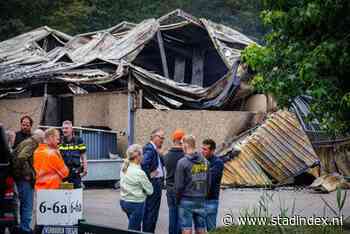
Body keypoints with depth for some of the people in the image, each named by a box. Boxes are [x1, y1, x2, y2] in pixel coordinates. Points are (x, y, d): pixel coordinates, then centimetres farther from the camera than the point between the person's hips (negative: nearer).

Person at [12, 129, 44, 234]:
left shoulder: (25, 142, 18)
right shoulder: (32, 144, -12)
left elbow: (14, 155, 23)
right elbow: (22, 157, -26)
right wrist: (27, 173, -20)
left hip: (19, 177, 10)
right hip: (25, 178, -10)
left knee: (24, 204, 17)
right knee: (27, 205, -6)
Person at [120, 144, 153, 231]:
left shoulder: (124, 168, 1)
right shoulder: (139, 173, -21)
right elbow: (150, 191, -13)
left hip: (124, 201, 8)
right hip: (136, 204, -8)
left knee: (137, 227, 22)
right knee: (133, 230, 1)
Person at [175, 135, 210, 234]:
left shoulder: (182, 162, -12)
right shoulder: (204, 161, 4)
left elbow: (179, 185, -10)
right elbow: (208, 182, 8)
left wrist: (178, 198, 6)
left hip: (186, 200, -5)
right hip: (201, 200, 5)